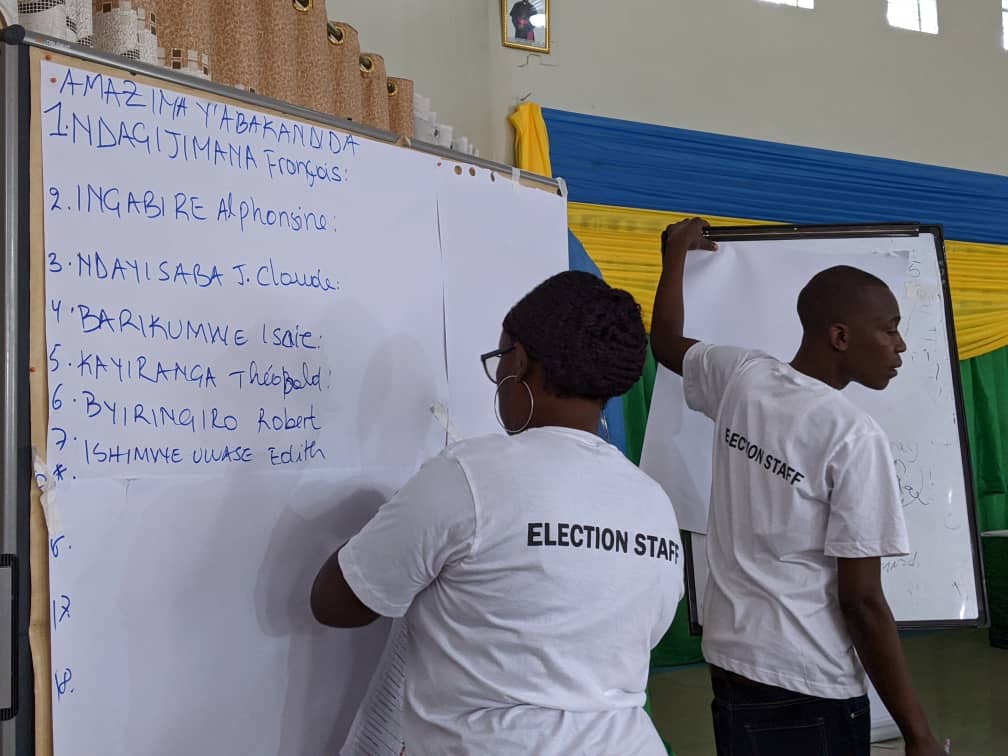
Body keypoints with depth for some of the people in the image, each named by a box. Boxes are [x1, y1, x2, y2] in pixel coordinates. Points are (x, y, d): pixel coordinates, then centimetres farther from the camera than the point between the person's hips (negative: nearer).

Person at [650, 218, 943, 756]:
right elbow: (862, 602, -16)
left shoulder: (741, 377, 1)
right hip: (808, 691, -7)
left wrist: (676, 253, 38)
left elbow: (666, 344, 23)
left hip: (730, 665, 7)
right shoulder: (854, 436, -16)